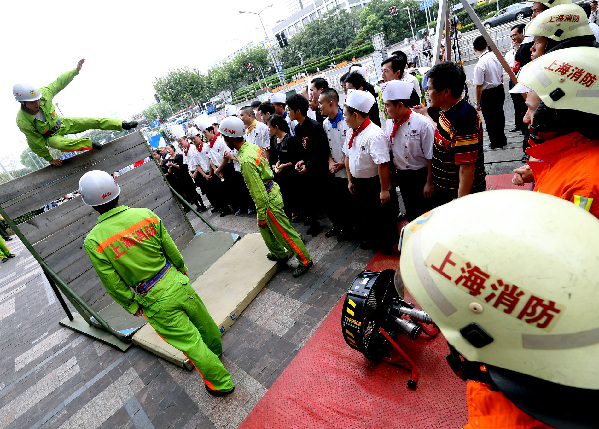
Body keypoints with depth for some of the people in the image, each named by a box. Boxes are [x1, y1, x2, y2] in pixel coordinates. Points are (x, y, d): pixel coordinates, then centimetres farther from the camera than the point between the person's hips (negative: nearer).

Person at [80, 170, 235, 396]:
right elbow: (171, 248, -1)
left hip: (155, 302, -3)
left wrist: (131, 305, 7)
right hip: (177, 283, 3)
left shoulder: (93, 242, -17)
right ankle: (216, 351, 56)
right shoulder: (146, 215, -11)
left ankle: (221, 383, 31)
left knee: (191, 343, 12)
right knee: (203, 322, 27)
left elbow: (113, 285, -10)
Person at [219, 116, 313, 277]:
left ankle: (305, 261, 22)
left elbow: (258, 191, -27)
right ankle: (280, 254, 45)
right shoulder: (253, 146, 0)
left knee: (285, 233, 5)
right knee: (264, 228, 26)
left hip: (269, 201, -10)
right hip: (271, 190, 10)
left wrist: (261, 216, -19)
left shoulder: (246, 161, -29)